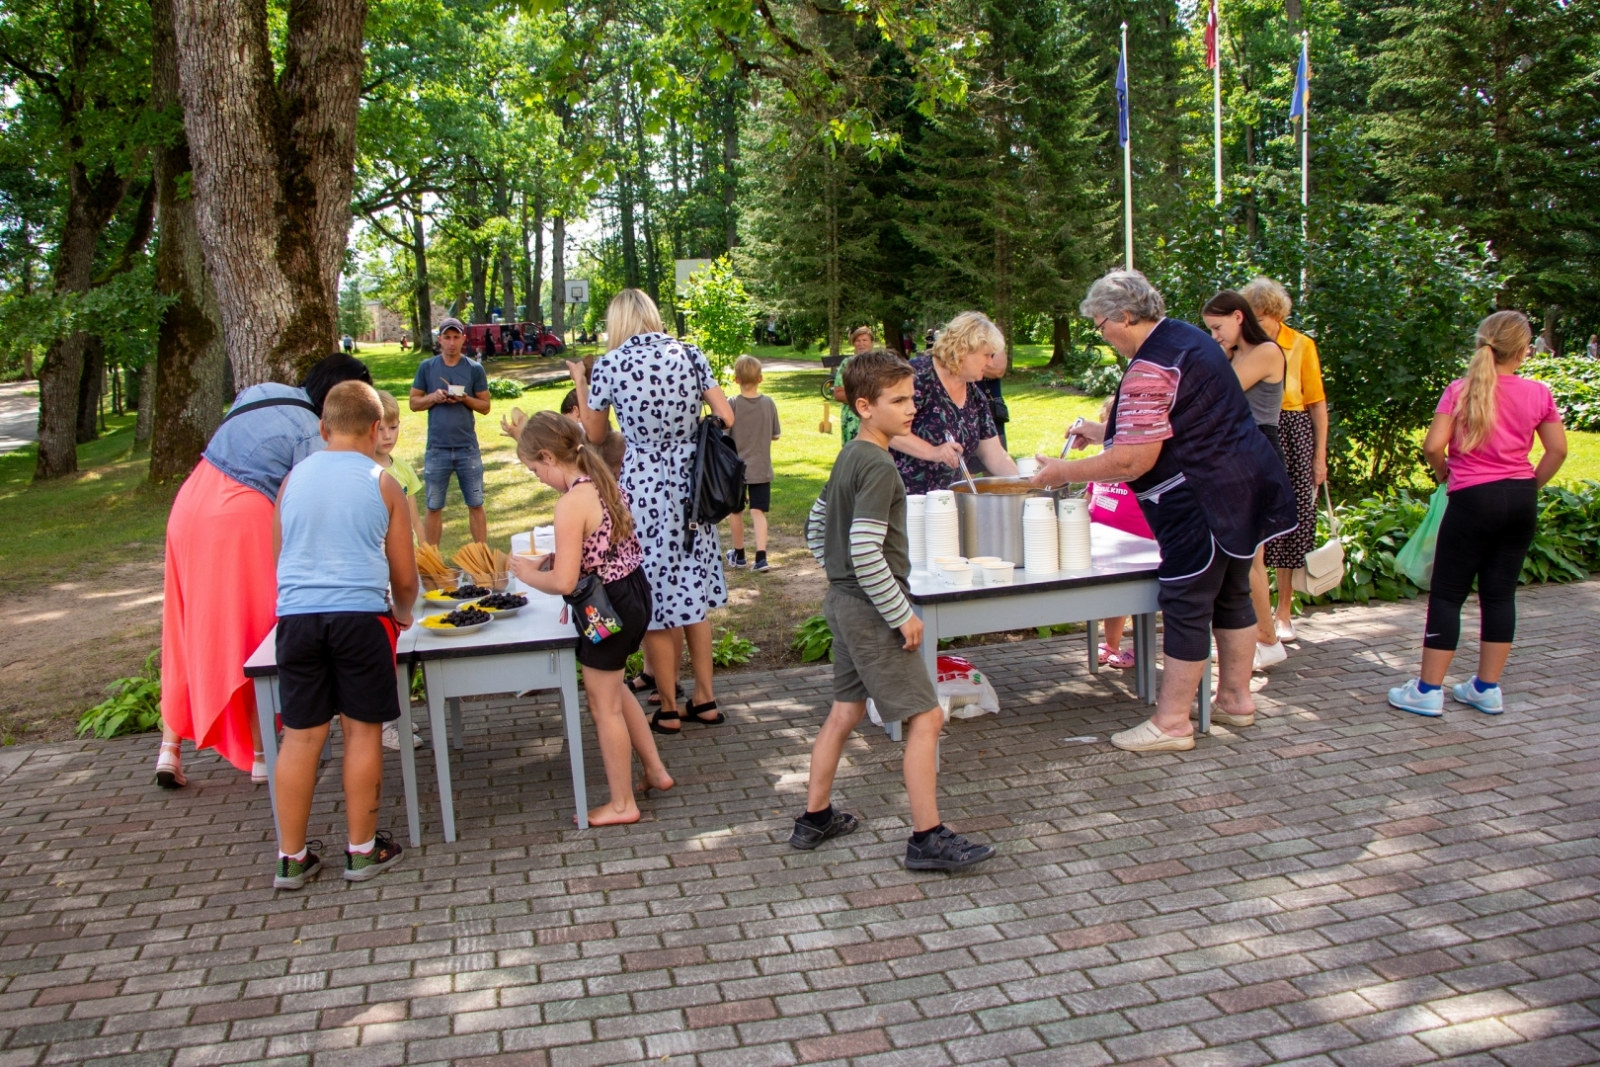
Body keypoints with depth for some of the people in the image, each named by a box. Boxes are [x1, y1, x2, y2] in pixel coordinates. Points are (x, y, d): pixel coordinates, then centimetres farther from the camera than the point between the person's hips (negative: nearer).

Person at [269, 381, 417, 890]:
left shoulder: (293, 479, 11)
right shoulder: (381, 484, 3)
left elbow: (279, 557, 20)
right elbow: (404, 576, 6)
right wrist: (403, 613, 26)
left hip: (297, 614, 3)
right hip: (360, 614, -3)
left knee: (300, 737, 8)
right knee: (363, 731, 7)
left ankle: (291, 858, 16)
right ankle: (362, 850, 16)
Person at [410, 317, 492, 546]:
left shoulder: (475, 369, 1)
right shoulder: (426, 367, 2)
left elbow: (485, 406, 4)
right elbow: (414, 402, 6)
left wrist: (465, 398, -14)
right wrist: (433, 397, -13)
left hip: (468, 449, 0)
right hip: (437, 449, 0)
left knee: (475, 505, 6)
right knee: (434, 507, 8)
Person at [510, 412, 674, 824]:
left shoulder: (571, 504, -23)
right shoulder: (605, 483, 4)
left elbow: (564, 582, -25)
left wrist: (528, 573, -6)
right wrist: (547, 560, 10)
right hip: (635, 592, 9)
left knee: (605, 706, 8)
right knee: (614, 689, 28)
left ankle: (622, 804, 23)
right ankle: (655, 770, 37)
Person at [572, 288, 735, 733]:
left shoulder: (609, 366, -7)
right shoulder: (690, 355, 0)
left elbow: (595, 435, 5)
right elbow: (726, 418, 0)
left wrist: (580, 383, 19)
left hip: (642, 488, -4)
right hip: (690, 484, 4)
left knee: (654, 597, 7)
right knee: (693, 592, 16)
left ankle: (669, 709, 17)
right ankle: (705, 699, 22)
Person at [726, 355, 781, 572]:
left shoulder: (731, 405, -13)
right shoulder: (768, 404, -5)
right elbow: (775, 435, 4)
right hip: (761, 468, 2)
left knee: (734, 511, 15)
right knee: (758, 512, 2)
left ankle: (739, 555, 27)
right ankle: (761, 556, -12)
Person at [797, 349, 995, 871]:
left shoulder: (849, 457, 10)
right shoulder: (879, 467, -19)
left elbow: (815, 525, 19)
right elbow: (866, 553, -26)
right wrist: (903, 616, -19)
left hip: (844, 602, 10)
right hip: (871, 610, -10)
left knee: (846, 709, 18)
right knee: (925, 718, -4)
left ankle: (815, 818, 28)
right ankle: (928, 840, 2)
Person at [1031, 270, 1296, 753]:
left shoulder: (1150, 369, -20)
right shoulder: (1188, 337, 12)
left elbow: (1132, 462, -22)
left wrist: (1065, 472, -12)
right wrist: (1106, 431, 21)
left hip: (1204, 499, -10)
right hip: (1246, 485, 11)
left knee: (1186, 606, -3)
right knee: (1231, 595, 19)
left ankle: (1172, 722, 5)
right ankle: (1236, 698, 31)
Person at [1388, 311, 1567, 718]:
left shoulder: (1461, 390, -7)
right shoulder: (1538, 393, 2)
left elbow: (1433, 446, -13)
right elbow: (1558, 450, 4)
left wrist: (1444, 474, 6)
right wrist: (1530, 487, 16)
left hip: (1474, 498, -4)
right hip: (1521, 499, 4)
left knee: (1447, 593, 2)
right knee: (1500, 592, 12)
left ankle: (1428, 691, 4)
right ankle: (1487, 688, 19)